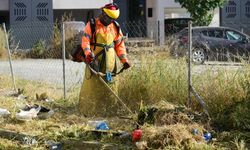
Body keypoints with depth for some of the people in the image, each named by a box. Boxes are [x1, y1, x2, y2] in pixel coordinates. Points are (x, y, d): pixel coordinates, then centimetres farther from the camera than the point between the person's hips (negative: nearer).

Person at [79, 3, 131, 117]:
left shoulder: (115, 27, 9)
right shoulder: (92, 25, -3)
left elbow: (119, 45, 12)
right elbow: (85, 41, -8)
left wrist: (124, 60, 4)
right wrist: (88, 54, -26)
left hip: (109, 59, 3)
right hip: (94, 58, -3)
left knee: (110, 83, 3)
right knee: (92, 83, -1)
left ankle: (110, 110, 9)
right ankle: (88, 110, 8)